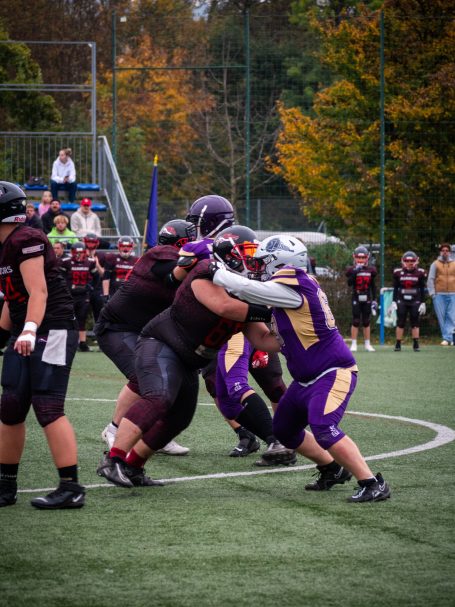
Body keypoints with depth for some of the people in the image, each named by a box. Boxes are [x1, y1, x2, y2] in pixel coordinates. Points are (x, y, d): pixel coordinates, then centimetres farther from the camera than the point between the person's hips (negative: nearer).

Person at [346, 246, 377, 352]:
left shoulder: (371, 270, 4)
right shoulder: (352, 270, -3)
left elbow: (373, 287, 9)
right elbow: (349, 283, -17)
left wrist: (374, 300, 5)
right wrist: (355, 272, -25)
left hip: (367, 298, 2)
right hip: (356, 298, -2)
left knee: (366, 322, 7)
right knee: (356, 321, -3)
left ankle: (367, 344, 13)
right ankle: (354, 344, 2)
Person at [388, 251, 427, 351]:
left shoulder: (420, 273, 0)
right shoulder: (398, 273, -1)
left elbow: (422, 289, 5)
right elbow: (395, 289, 4)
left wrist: (423, 303, 2)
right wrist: (393, 302, -1)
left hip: (415, 301, 0)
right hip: (401, 301, 0)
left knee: (415, 323, 1)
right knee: (400, 323, -1)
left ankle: (416, 344, 5)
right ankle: (398, 345, 3)